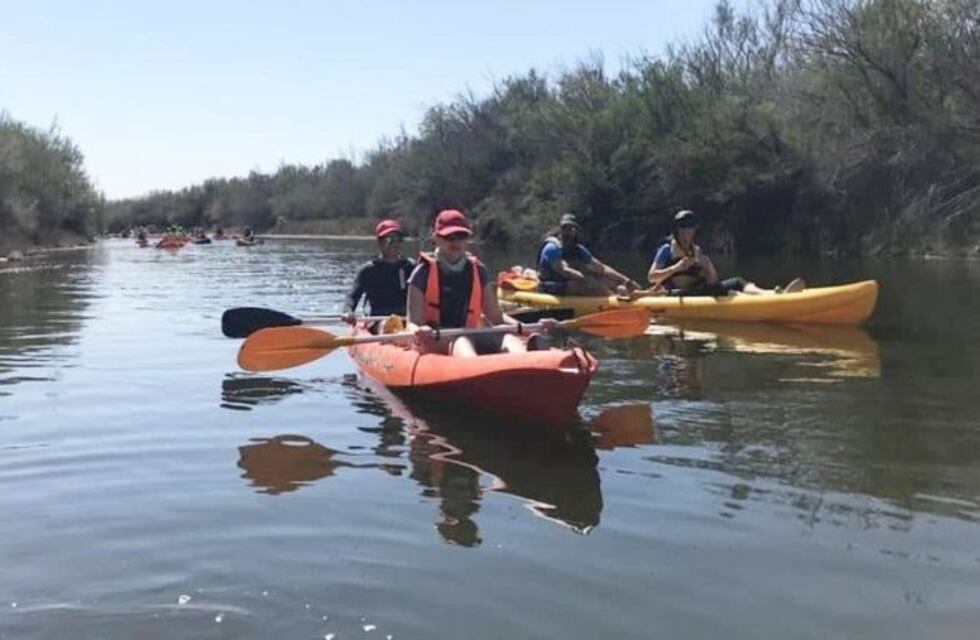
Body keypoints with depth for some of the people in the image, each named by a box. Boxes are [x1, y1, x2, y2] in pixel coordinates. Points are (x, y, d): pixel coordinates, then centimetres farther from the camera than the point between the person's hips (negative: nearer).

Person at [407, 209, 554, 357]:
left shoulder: (478, 271, 15)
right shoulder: (424, 272, 3)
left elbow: (495, 316, 14)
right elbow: (413, 323, -3)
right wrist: (419, 331, -28)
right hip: (435, 343, -3)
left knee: (509, 340, -29)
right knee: (461, 343, -39)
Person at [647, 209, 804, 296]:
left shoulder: (697, 251, 20)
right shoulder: (667, 250, 4)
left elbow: (713, 280, 15)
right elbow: (651, 277, -6)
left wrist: (708, 267, -6)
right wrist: (676, 267, -16)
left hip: (701, 292, 6)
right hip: (679, 295, -6)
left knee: (738, 283, -18)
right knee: (712, 289, -36)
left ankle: (770, 294, -48)